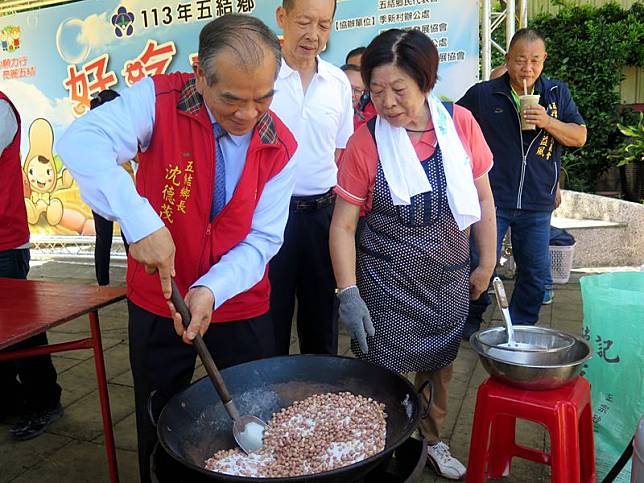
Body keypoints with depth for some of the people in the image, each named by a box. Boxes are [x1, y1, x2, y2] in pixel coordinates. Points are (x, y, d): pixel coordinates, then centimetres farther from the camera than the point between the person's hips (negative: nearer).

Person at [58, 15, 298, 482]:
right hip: (157, 303, -1)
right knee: (160, 429, 19)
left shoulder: (280, 146, -11)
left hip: (241, 305, 1)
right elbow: (82, 144, -31)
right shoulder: (160, 99, -17)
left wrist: (212, 290, -27)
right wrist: (141, 222, -42)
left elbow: (262, 239, -12)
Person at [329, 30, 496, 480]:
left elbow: (482, 198, 2)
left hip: (448, 280, 3)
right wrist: (348, 293, -18)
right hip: (387, 286, -3)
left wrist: (486, 264, 4)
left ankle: (432, 438, 44)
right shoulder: (365, 142, -14)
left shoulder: (460, 123, -8)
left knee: (440, 367, 19)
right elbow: (343, 225, -12)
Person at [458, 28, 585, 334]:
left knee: (536, 273, 10)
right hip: (490, 198, -3)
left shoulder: (557, 93, 7)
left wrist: (548, 122, -14)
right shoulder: (481, 94, -1)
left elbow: (580, 137, 4)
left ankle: (520, 329, 29)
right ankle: (471, 321, 22)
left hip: (537, 204, 3)